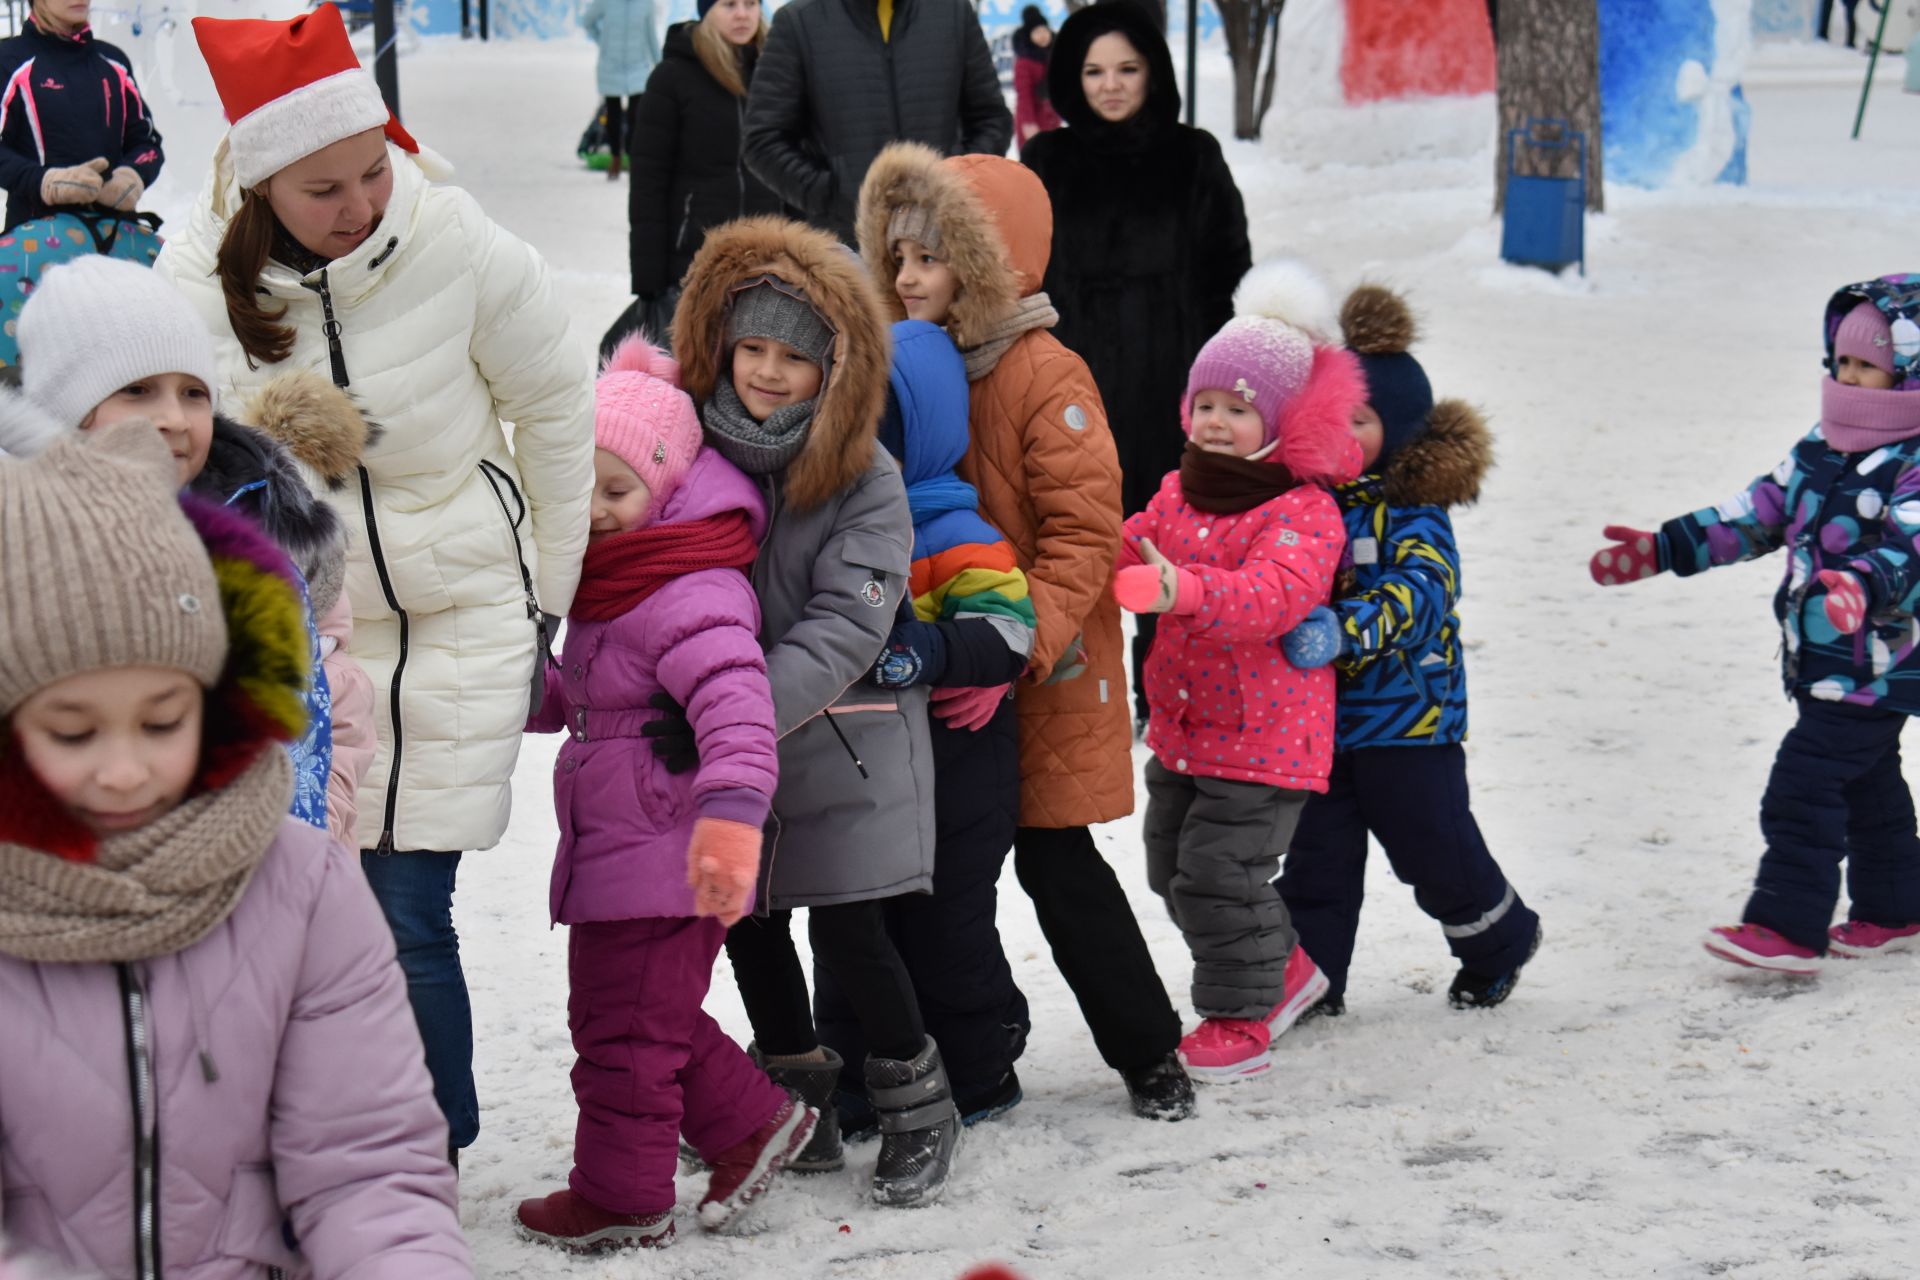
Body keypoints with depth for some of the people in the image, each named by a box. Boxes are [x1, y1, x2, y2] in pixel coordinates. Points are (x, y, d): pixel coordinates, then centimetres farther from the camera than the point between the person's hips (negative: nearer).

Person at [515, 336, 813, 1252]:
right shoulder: (609, 584, 14)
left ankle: (621, 1196, 13)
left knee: (624, 1028, 1)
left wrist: (730, 814, -46)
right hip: (611, 851, 10)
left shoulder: (691, 594, -21)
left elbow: (736, 703, -34)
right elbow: (576, 698, 28)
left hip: (665, 858, -10)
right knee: (653, 1020, 20)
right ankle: (752, 1123, 32)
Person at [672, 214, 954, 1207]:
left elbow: (842, 632, -22)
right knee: (747, 922, 11)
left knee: (848, 931, -7)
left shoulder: (867, 484, -14)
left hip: (843, 743, -5)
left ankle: (917, 1106, 14)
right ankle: (798, 1109, 29)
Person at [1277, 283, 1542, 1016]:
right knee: (1316, 855, 8)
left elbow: (1419, 592, -30)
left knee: (1434, 847, 9)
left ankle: (1499, 941, 34)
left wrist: (1344, 630, -45)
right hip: (1318, 712, 5)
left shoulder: (1413, 510, -14)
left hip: (1407, 716, -5)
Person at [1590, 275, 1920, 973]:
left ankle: (1788, 926, -7)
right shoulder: (1820, 451, 8)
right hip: (1822, 662, 9)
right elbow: (1757, 514, 13)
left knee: (1804, 784, -11)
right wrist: (1661, 548, 10)